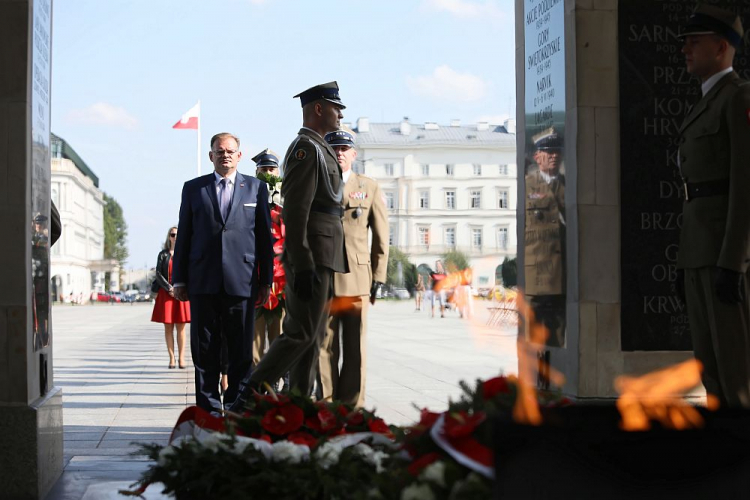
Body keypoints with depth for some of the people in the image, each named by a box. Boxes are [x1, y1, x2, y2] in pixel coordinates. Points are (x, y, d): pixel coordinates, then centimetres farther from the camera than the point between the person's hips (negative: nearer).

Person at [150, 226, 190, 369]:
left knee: (181, 327, -1)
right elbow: (158, 274, 1)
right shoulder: (163, 254, 7)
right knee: (168, 327, 0)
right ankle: (171, 358, 3)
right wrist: (169, 289, -10)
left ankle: (181, 358, 0)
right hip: (166, 293, 0)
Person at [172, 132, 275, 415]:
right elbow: (184, 236, 10)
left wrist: (266, 280, 4)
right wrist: (180, 279, 5)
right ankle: (209, 409, 9)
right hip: (203, 282, 1)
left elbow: (265, 236, 8)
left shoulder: (256, 188, 10)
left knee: (241, 350, 2)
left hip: (241, 282, -1)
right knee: (204, 349, 3)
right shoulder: (193, 188, 12)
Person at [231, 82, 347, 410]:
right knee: (302, 334, -11)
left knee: (313, 335, 9)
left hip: (318, 260, 10)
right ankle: (248, 399, -9)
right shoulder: (307, 148, -11)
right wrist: (303, 266, -24)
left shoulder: (316, 149, 21)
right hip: (311, 259, -10)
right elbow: (295, 211, -20)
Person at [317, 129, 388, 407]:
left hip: (357, 279, 0)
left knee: (356, 347, 1)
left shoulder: (369, 188, 11)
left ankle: (352, 406, 7)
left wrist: (378, 278, 3)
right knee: (325, 347, 1)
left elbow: (381, 238, 9)